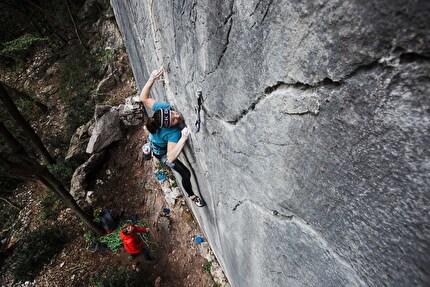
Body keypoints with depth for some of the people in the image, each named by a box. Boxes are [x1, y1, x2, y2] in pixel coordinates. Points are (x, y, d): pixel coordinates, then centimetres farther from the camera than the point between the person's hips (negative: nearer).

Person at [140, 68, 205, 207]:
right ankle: (192, 196, 25)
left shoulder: (163, 107, -35)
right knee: (186, 174, -2)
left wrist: (151, 79, -29)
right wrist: (183, 138, -65)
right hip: (162, 152, -6)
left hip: (154, 139, 6)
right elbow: (170, 159, -58)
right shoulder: (173, 133, -49)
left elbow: (143, 98, -21)